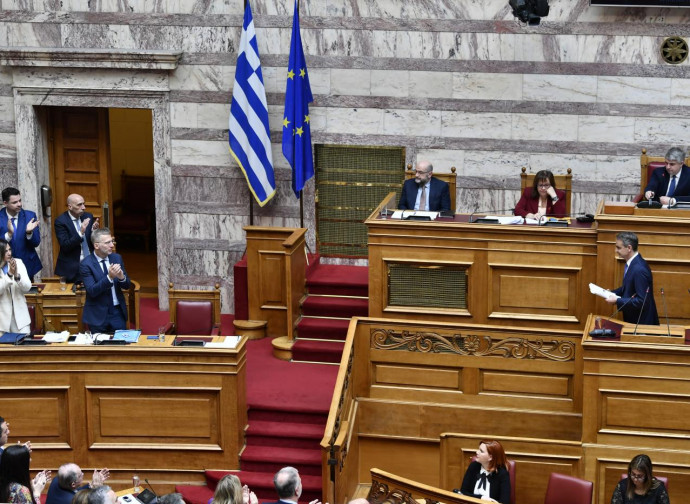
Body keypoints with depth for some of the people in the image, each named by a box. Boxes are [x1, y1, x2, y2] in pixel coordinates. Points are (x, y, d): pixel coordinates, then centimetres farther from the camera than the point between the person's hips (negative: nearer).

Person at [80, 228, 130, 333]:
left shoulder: (117, 258, 4)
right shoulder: (86, 264, -11)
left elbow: (126, 285, 6)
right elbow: (92, 291, -18)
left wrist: (121, 277, -17)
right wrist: (110, 277, -29)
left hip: (117, 312, 4)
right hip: (98, 315, -4)